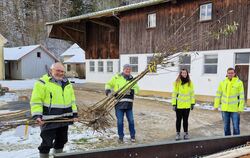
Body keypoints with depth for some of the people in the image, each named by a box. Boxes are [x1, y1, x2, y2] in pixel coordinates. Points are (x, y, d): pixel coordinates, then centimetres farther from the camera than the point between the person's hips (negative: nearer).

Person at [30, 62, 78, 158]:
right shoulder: (42, 83, -8)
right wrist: (37, 115, -22)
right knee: (47, 142, 0)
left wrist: (74, 114, 10)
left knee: (61, 140, 18)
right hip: (49, 120, -6)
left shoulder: (67, 83, 12)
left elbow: (72, 100, 16)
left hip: (64, 119, 7)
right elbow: (36, 101, -12)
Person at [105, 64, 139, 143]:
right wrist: (108, 92, -10)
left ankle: (132, 136, 26)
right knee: (120, 121, 5)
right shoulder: (117, 77, 2)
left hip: (128, 104, 2)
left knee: (131, 121, 9)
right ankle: (121, 136, 22)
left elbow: (137, 89, 2)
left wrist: (131, 90, -18)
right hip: (119, 103, -2)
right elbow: (108, 84, 7)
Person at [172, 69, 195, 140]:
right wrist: (174, 104, -9)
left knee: (185, 120, 11)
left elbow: (192, 93, 8)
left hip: (187, 105, 2)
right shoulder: (177, 82, -6)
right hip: (179, 105, -2)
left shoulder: (190, 83, 3)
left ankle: (186, 133, 23)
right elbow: (174, 94, -6)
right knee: (178, 119, 8)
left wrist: (192, 103, 5)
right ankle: (178, 133, 19)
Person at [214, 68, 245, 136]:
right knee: (226, 126, 12)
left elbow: (241, 96, -6)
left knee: (236, 127, 2)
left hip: (235, 109, -3)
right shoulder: (222, 82, 3)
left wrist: (240, 108, -9)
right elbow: (218, 94, 7)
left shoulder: (239, 83, -6)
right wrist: (216, 105, 5)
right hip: (224, 108, 3)